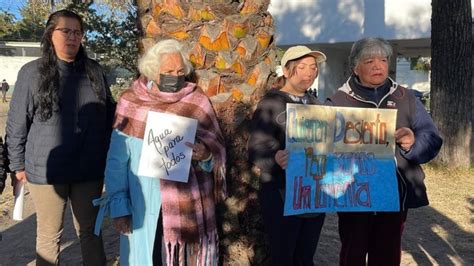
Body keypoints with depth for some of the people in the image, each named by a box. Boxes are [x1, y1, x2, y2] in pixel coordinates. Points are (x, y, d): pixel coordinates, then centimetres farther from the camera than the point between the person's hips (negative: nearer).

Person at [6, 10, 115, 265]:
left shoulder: (94, 70, 4)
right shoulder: (32, 72, -4)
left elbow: (109, 115, 13)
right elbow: (16, 124, 0)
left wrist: (109, 153, 11)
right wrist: (18, 164, 1)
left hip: (89, 169, 2)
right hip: (47, 170, -2)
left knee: (89, 230, 14)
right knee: (49, 234, 12)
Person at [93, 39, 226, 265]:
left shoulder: (197, 102, -2)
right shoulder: (130, 101, -1)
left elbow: (217, 149, -2)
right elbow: (117, 160, 1)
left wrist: (206, 155, -24)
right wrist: (118, 205, -2)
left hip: (188, 205, 0)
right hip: (143, 204, 1)